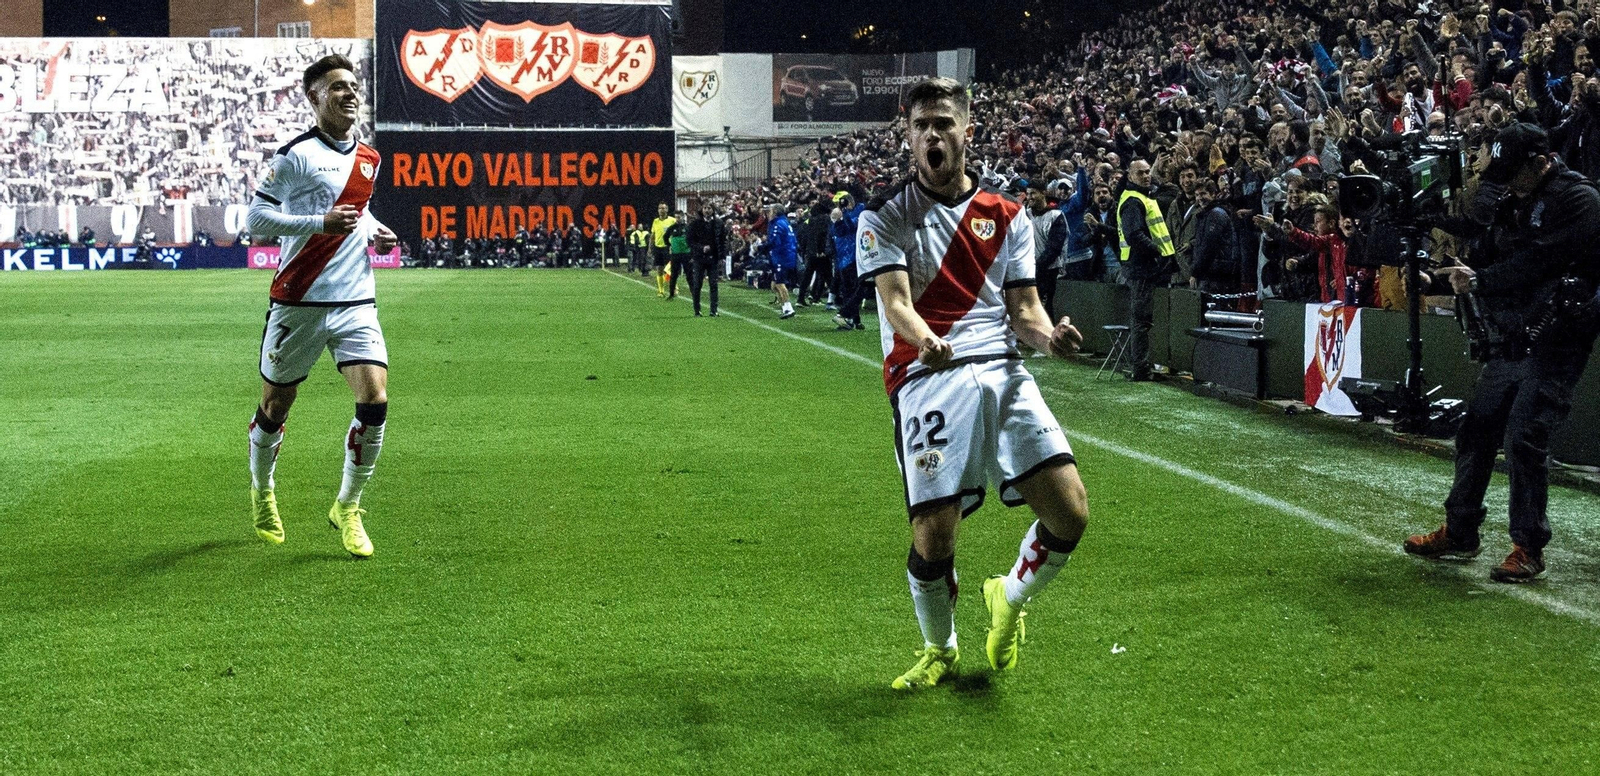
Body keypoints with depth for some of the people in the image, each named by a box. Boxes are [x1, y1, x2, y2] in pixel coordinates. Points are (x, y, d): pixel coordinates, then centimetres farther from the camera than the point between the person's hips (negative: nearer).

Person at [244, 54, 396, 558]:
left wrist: (374, 232, 9)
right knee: (276, 406, 9)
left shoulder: (369, 158, 12)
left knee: (375, 401, -11)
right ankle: (262, 492, 37)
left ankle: (347, 508, 6)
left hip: (355, 303, 4)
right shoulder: (298, 154, -8)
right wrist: (321, 223, -21)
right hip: (298, 304, -4)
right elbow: (256, 217, -11)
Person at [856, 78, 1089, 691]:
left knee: (1069, 512, -10)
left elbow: (1023, 307, 13)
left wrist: (1049, 335, -11)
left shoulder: (1007, 217, 17)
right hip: (927, 379, -3)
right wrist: (925, 341, -31)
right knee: (934, 533, -13)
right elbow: (896, 301, -8)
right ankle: (939, 650, 19)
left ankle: (1010, 598, 23)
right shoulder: (884, 217, 6)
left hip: (1003, 373, 3)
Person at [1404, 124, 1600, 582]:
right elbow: (1488, 253, 12)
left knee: (1523, 438, -12)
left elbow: (1535, 263, -23)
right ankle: (1459, 534, 22)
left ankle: (1529, 548, 0)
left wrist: (1479, 281, -18)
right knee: (1477, 430, 10)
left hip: (1554, 342, -8)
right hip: (1511, 339, 8)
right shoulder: (1513, 200, 13)